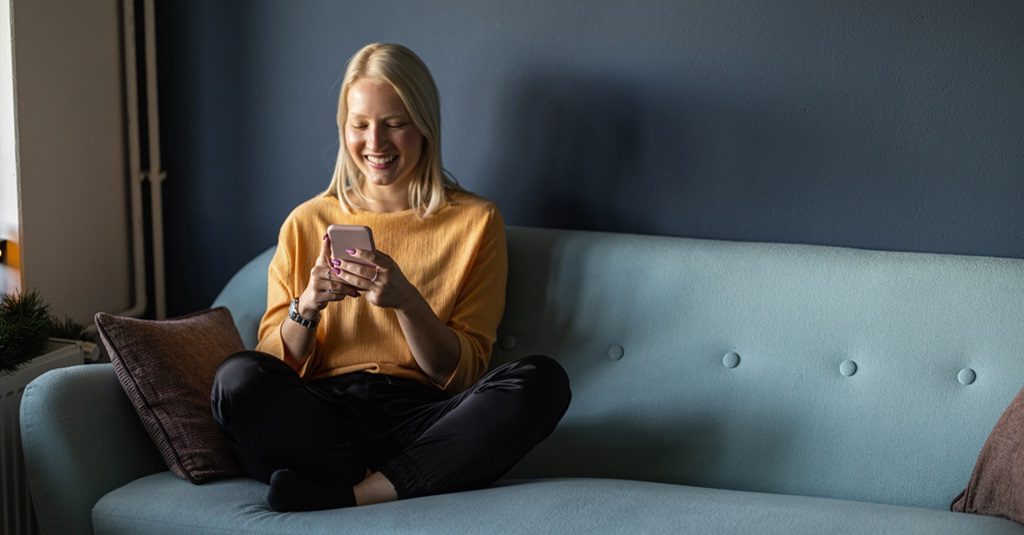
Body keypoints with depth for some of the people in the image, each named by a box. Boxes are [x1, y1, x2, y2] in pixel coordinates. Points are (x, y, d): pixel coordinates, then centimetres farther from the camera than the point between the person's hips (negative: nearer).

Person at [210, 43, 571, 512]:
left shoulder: (475, 222, 10)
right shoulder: (307, 222, 13)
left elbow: (461, 374, 4)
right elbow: (277, 367, 10)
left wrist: (406, 301, -14)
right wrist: (307, 305, -11)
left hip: (420, 420, 0)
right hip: (322, 417, 0)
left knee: (543, 380, -29)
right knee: (239, 377, -30)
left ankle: (345, 495, -28)